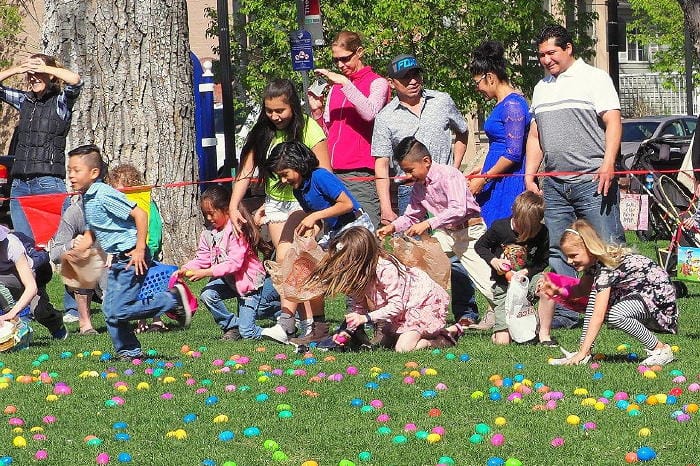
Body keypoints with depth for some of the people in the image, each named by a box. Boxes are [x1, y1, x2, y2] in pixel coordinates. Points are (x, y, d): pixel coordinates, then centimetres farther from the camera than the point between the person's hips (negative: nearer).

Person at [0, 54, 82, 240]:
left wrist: (43, 67, -9)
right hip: (20, 184, 5)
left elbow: (75, 80, -19)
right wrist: (16, 70, 3)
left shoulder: (60, 102, -1)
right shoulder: (24, 100, 15)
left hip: (49, 183, -5)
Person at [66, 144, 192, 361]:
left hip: (131, 259, -9)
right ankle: (129, 351, 20)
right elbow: (93, 230, 21)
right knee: (110, 310, 9)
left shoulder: (105, 195, -19)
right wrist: (83, 243, -2)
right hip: (117, 261, 9)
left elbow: (140, 215, -22)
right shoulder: (86, 198, 10)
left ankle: (174, 299, -2)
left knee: (119, 310, -13)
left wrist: (140, 249, -21)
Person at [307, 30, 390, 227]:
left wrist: (345, 83, -16)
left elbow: (369, 113, -17)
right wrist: (317, 111, 5)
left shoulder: (377, 83, 4)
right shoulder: (334, 87, 22)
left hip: (361, 175, -6)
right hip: (333, 172, 6)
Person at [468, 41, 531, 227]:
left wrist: (484, 178, -13)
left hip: (510, 183, -10)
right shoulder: (501, 104, 16)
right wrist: (484, 170, 25)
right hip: (497, 183, 10)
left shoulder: (513, 104, -14)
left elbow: (513, 154, -18)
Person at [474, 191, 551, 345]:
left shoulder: (541, 233, -11)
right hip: (504, 284, -1)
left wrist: (525, 272, -19)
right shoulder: (499, 228, -14)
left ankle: (544, 334, -20)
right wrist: (494, 261, -17)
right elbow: (479, 246, 1)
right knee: (502, 341, -14)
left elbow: (542, 262, -1)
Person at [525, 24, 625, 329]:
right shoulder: (541, 89, 21)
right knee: (557, 252, 3)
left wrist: (608, 164, -19)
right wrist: (529, 176, 13)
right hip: (554, 184, 6)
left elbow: (613, 122, -8)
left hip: (592, 180, -6)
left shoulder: (594, 78, 1)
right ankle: (565, 313, 6)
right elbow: (535, 136, 24)